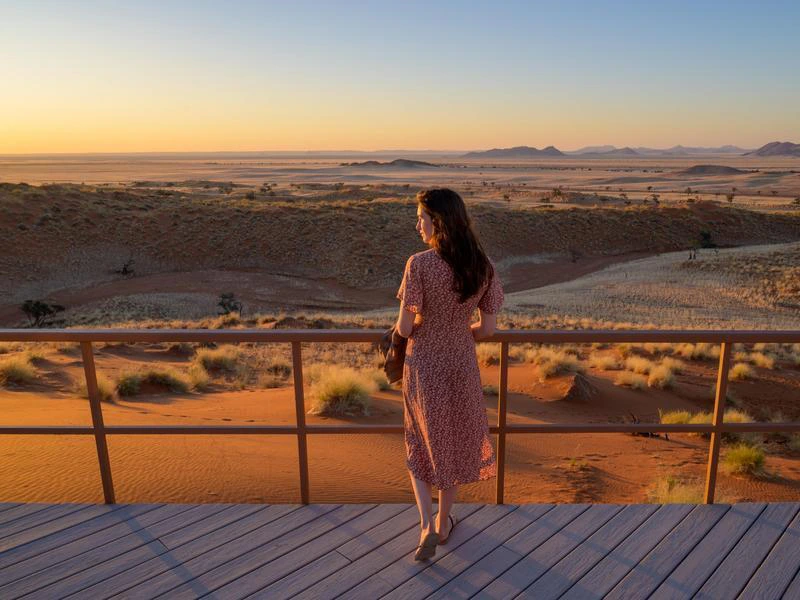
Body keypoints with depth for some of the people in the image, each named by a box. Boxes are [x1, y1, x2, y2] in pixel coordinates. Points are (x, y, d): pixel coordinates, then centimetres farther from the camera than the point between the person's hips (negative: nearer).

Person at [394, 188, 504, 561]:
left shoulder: (419, 264, -20)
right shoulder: (483, 266, -7)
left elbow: (405, 328, -17)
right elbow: (487, 329, -3)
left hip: (423, 367, -3)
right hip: (461, 366, 3)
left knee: (420, 445, 20)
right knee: (454, 444, 22)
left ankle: (427, 525, 10)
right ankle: (443, 522, 38)